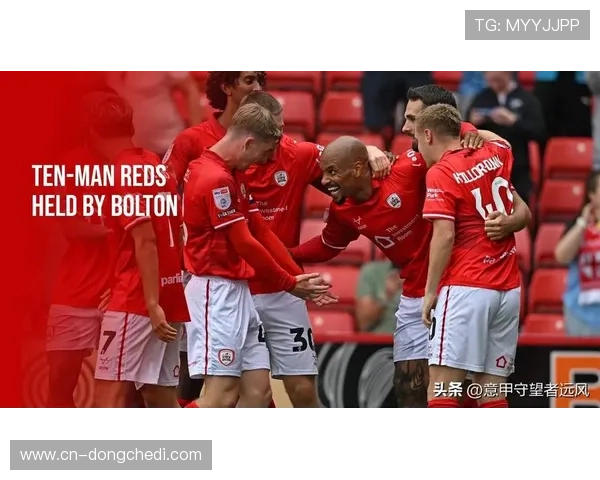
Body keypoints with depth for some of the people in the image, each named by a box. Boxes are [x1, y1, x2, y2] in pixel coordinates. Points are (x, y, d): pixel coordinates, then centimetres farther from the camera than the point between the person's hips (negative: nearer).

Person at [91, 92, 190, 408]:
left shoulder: (123, 174, -11)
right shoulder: (156, 166, 14)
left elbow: (145, 240, -18)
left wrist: (152, 304, -22)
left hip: (137, 302, -9)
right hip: (169, 298, 9)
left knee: (110, 395, -10)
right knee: (160, 397, 11)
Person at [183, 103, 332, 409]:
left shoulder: (232, 176, 16)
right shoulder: (215, 179, -16)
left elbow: (261, 232, 15)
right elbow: (245, 245, -15)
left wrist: (299, 277, 8)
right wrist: (289, 283, -4)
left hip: (237, 290, 10)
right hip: (216, 289, -10)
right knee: (222, 395, -14)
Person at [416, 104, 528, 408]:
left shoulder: (441, 173, -7)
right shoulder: (496, 154, 11)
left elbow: (444, 236, -15)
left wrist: (430, 291, -9)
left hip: (465, 288, -7)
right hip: (508, 288, 7)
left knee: (442, 382, -9)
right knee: (491, 388, 6)